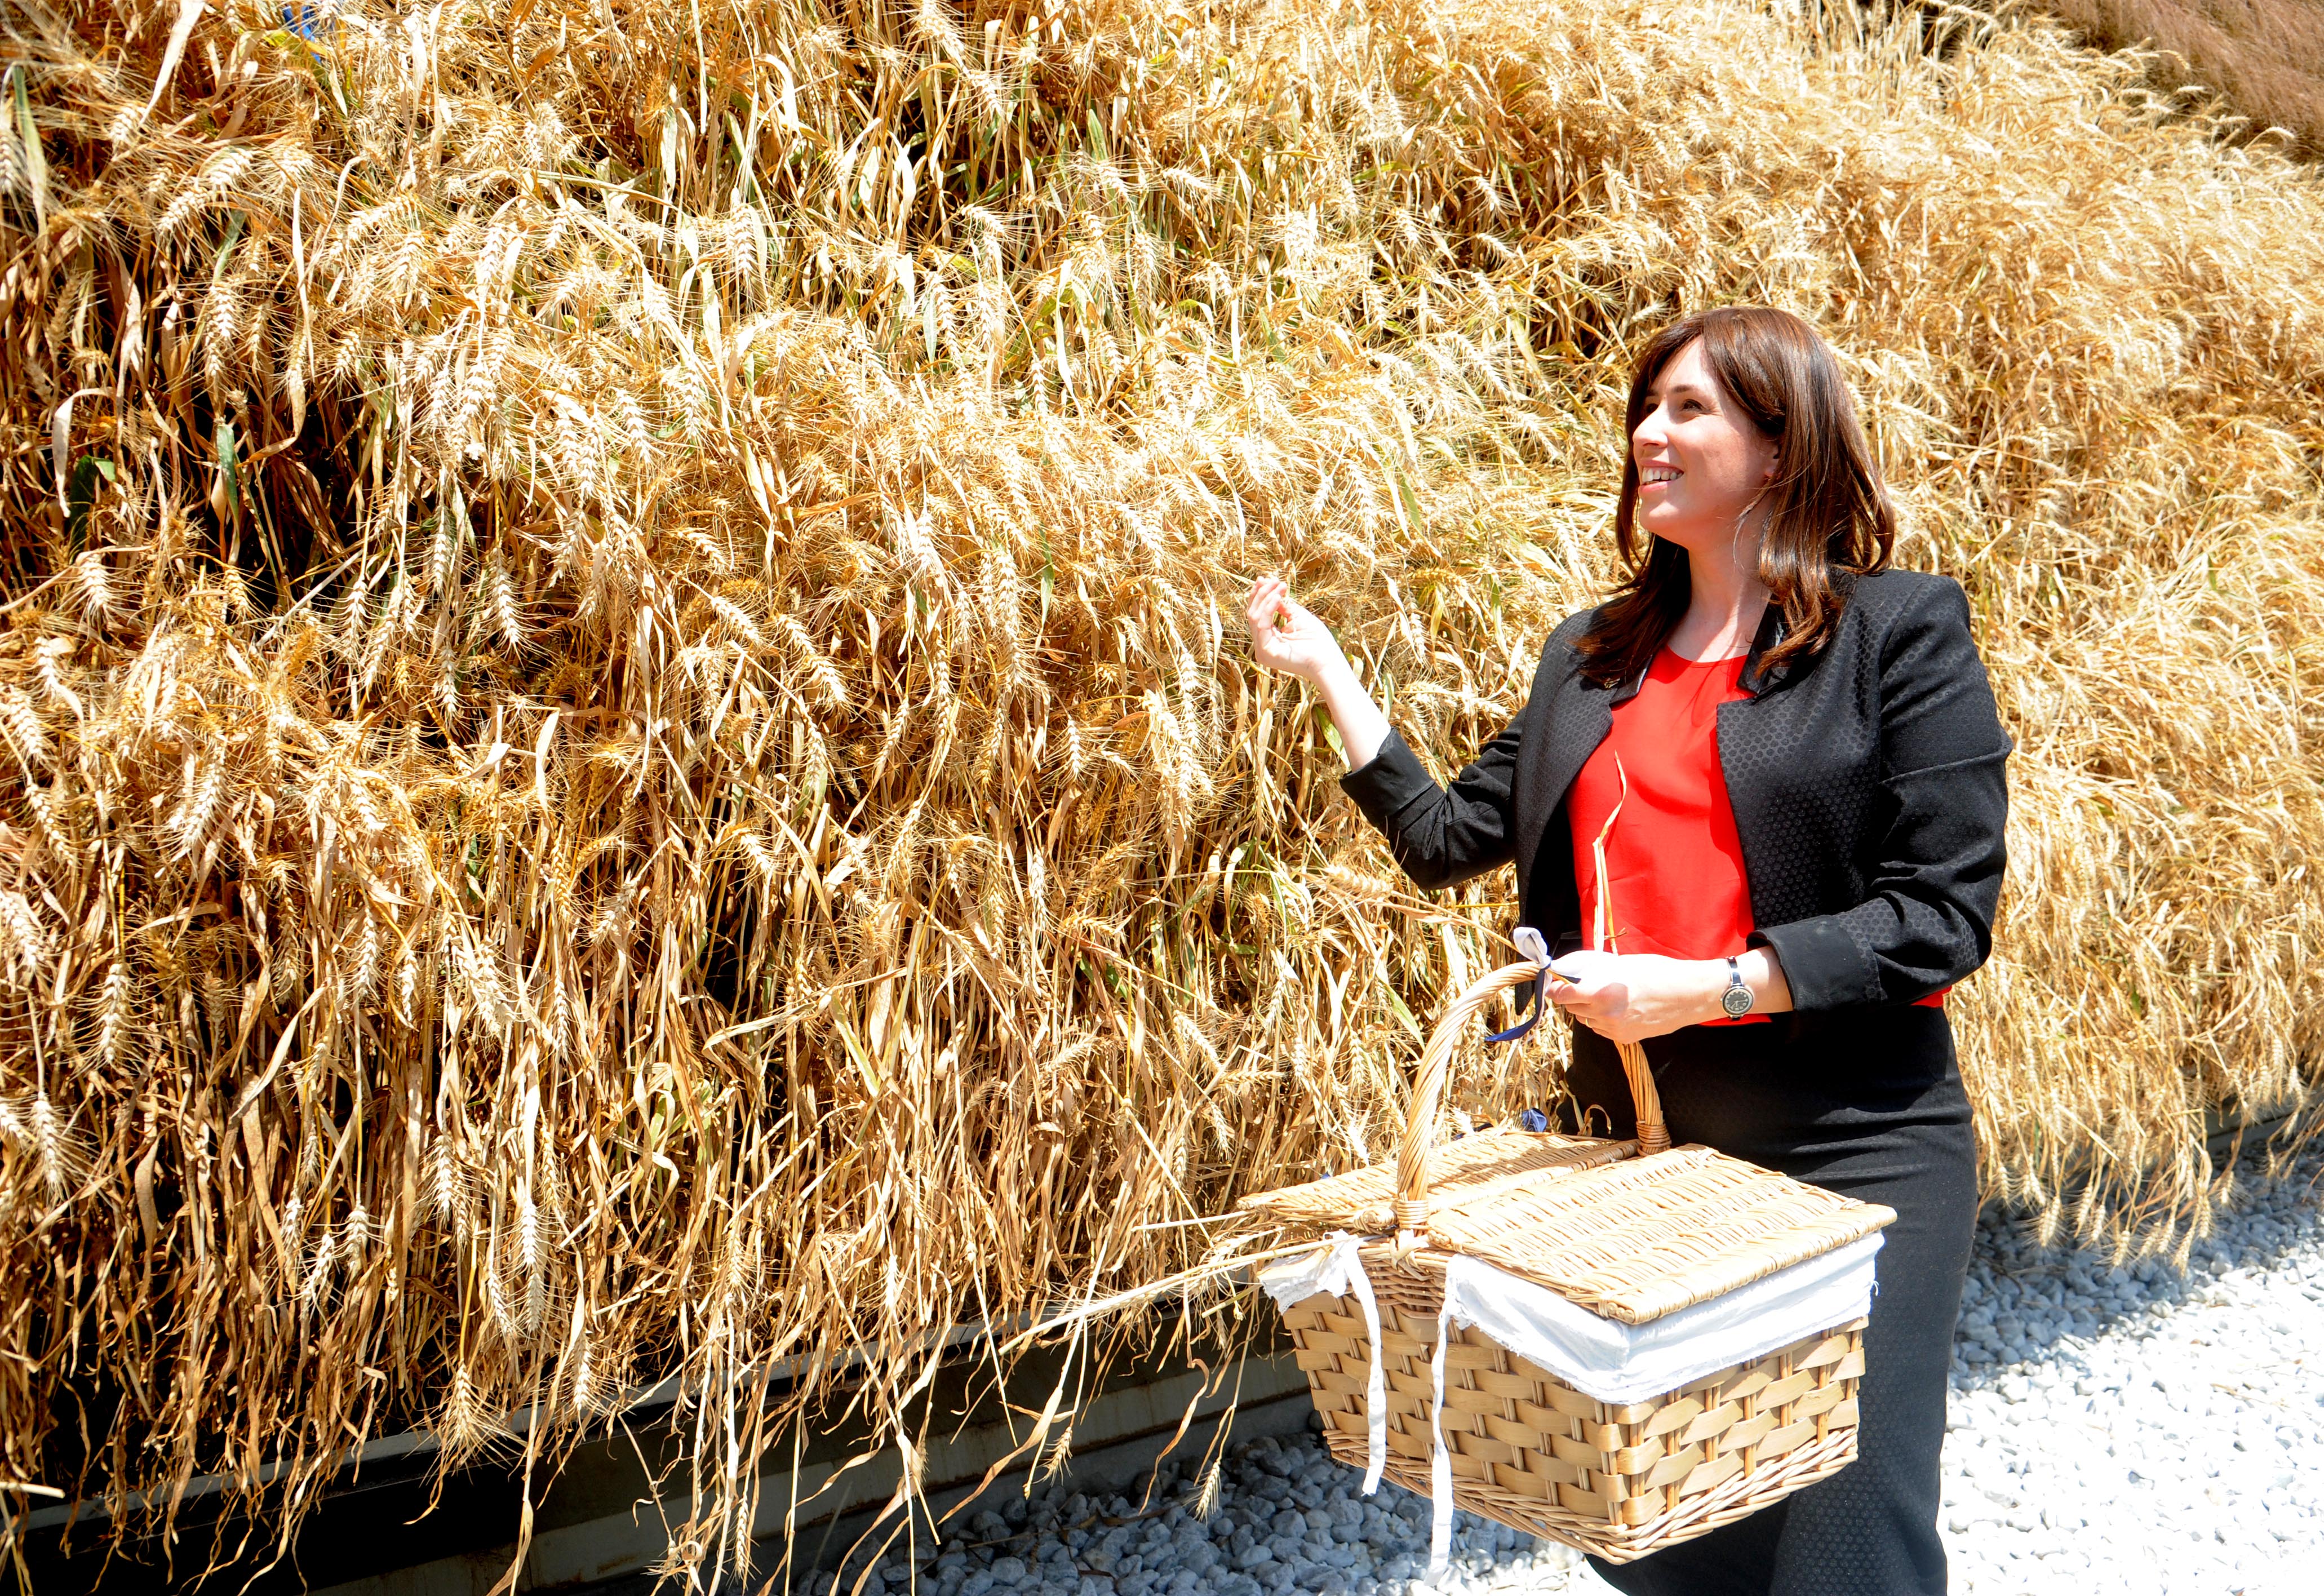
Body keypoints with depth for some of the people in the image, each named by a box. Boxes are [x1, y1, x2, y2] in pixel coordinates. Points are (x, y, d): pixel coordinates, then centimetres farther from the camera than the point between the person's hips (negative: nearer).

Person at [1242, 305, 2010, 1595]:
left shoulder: (1900, 631, -6)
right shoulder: (1592, 655, 12)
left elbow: (1944, 916, -12)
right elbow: (1449, 838, 12)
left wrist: (1701, 986, -19)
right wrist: (1326, 672, 8)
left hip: (1850, 1149, -5)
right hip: (1631, 1136, 6)